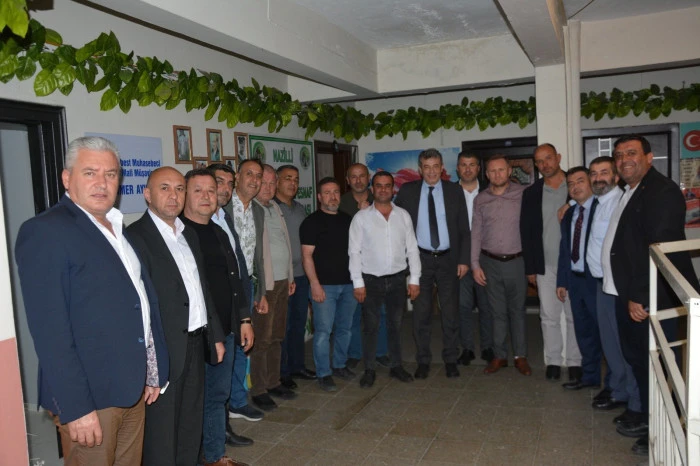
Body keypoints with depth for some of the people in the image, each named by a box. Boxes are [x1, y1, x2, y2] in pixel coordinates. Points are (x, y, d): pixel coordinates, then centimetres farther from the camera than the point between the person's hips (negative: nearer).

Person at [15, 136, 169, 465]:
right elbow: (49, 330, -19)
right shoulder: (44, 231, -13)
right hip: (90, 396, -7)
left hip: (132, 389, 8)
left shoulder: (118, 229, 12)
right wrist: (75, 408, -20)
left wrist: (152, 374, 13)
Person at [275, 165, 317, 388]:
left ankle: (297, 365, 29)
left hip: (301, 275, 7)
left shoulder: (300, 209, 13)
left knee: (299, 323, 15)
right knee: (282, 326, 2)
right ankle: (281, 373, 15)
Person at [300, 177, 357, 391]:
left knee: (344, 328, 13)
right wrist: (315, 284, -16)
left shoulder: (347, 220, 13)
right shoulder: (312, 222, -4)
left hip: (348, 283, 6)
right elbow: (307, 255, -9)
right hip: (324, 285, -5)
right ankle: (324, 374, 7)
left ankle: (340, 365, 28)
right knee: (323, 330, -4)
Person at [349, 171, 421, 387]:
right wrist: (358, 282, -10)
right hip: (371, 280, -2)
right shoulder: (361, 217, -3)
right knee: (370, 326, 5)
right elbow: (354, 252, -5)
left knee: (396, 324, 13)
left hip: (397, 279, 2)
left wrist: (415, 279, 0)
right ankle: (369, 370, 18)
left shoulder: (403, 215, 4)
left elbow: (412, 249, 5)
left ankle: (396, 366, 27)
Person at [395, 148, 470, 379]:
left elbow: (464, 228, 3)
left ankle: (451, 360, 21)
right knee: (421, 313, 6)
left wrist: (464, 259, -3)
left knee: (450, 312, 7)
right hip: (420, 258, 0)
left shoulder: (454, 191, 2)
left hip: (448, 259, 0)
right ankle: (423, 361, 19)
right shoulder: (407, 191, 1)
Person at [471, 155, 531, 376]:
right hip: (490, 262, 2)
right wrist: (475, 264, 3)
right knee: (498, 311, 10)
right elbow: (476, 233, 6)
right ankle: (499, 355, 21)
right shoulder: (480, 200, 4)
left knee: (517, 310, 9)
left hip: (517, 261, -2)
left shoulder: (523, 194, -4)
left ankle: (520, 356, 21)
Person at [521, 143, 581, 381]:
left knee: (574, 315, 7)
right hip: (545, 266, 2)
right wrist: (530, 268, 2)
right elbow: (526, 231, 6)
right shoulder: (531, 193, 5)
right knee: (549, 316, 7)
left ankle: (575, 362, 19)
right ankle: (553, 361, 18)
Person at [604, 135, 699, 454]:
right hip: (628, 295, 9)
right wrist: (628, 294, 8)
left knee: (654, 362, 2)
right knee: (636, 357, 19)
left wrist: (641, 297, -22)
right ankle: (646, 416, 35)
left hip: (650, 298, -9)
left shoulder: (662, 191, -15)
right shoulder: (630, 192, 16)